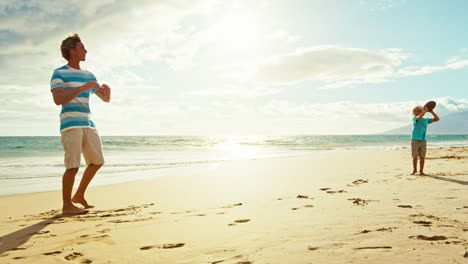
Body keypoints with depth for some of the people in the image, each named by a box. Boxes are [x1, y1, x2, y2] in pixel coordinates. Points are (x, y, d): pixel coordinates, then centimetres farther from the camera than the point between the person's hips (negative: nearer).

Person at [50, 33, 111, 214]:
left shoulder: (89, 76, 18)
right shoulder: (59, 73, 0)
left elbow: (106, 99, 20)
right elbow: (58, 100, -15)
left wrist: (107, 90, -3)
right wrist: (82, 87, -21)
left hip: (88, 124, 7)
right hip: (70, 124, -7)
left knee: (97, 162, 7)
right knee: (73, 165, -10)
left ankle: (79, 195, 22)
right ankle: (67, 205, 2)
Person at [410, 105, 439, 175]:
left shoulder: (426, 120, 11)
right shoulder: (414, 118, -2)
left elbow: (437, 119, 11)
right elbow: (419, 117, -25)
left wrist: (431, 111, 1)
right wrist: (425, 110, -19)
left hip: (423, 140, 3)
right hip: (415, 140, -3)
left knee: (422, 157, 1)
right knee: (415, 156, 3)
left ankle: (421, 170, 10)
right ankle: (414, 169, 17)